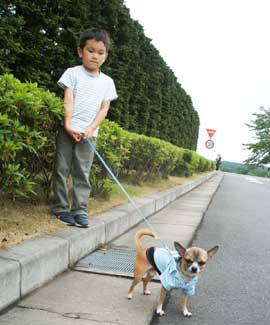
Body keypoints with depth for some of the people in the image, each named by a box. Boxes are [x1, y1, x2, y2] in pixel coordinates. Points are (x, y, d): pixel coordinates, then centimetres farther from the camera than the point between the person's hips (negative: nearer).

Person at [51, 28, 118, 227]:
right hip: (68, 129, -1)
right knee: (62, 169, 2)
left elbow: (104, 108, 5)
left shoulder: (107, 82, 10)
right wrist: (68, 124, -18)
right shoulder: (73, 73, 3)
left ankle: (80, 210, 3)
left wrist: (91, 128, -9)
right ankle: (61, 207, 10)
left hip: (89, 133, 2)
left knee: (83, 172, 1)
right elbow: (68, 100, -6)